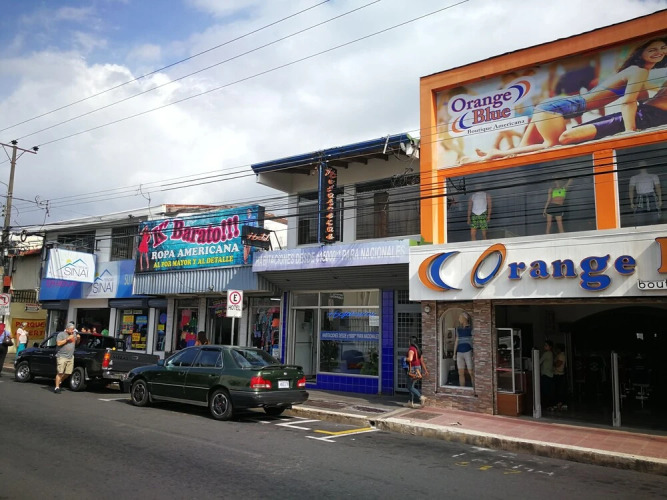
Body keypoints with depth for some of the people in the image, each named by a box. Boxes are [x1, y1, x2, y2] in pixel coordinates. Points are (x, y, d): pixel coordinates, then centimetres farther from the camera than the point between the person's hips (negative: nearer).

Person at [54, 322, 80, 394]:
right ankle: (57, 387, -2)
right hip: (62, 356, -6)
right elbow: (58, 343, -14)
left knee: (68, 373, 6)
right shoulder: (61, 334, -4)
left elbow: (77, 343, 24)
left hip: (70, 357, 6)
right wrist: (67, 339, -17)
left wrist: (78, 338, 3)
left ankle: (59, 382, 28)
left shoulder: (74, 334, 14)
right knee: (60, 373, -7)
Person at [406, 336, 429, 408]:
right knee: (411, 386, 16)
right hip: (418, 368, 9)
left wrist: (405, 358, -10)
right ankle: (411, 402, 18)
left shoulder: (411, 349, -15)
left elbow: (410, 359, -31)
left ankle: (421, 397, -17)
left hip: (413, 369, -9)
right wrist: (425, 370, 16)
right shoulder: (418, 349, 12)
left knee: (410, 387, -2)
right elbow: (422, 361, 14)